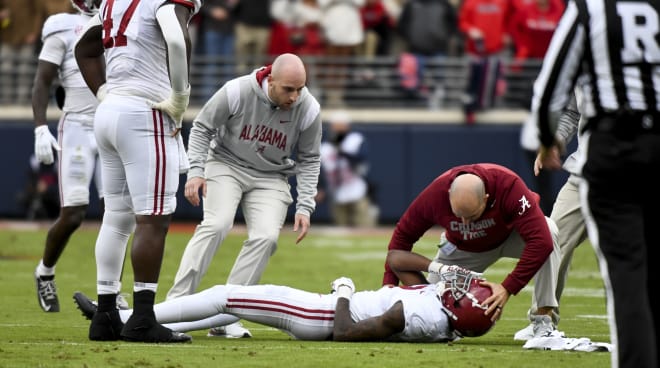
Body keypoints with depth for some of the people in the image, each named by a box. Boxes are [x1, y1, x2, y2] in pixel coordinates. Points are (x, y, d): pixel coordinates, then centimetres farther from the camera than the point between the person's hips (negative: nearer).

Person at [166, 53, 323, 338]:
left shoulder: (308, 109, -15)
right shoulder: (237, 92, -22)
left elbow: (309, 160, -1)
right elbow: (202, 128, -7)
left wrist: (304, 207, -8)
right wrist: (196, 171, -17)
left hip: (270, 178, 3)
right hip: (227, 165, -2)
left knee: (266, 237, -19)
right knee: (216, 224, -25)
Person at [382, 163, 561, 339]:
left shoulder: (508, 186, -42)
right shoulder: (435, 195, -33)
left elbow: (540, 242, -45)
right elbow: (403, 233, -16)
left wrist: (508, 288, -48)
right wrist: (390, 282, -22)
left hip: (510, 234, -2)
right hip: (464, 246, 2)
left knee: (547, 230, -35)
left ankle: (544, 319, -27)